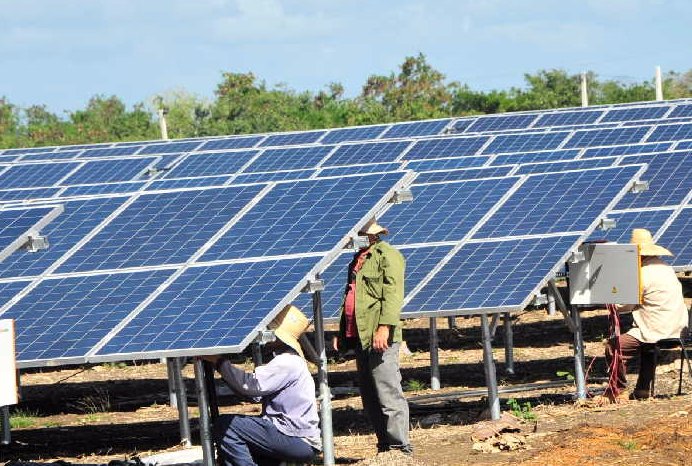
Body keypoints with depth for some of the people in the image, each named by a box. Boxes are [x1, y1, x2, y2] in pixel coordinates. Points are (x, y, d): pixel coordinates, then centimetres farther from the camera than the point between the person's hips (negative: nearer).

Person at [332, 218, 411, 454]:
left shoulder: (387, 255, -6)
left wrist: (384, 327, -25)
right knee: (369, 399, 11)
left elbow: (393, 293, -16)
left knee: (388, 395, -11)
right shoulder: (358, 259, 22)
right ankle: (384, 446, 16)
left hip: (381, 339, -10)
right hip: (360, 337, 10)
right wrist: (342, 333, 23)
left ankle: (400, 448, -10)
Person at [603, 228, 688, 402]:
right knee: (646, 345, 38)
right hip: (677, 329, 10)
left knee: (613, 347, -6)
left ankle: (619, 392, 0)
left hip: (656, 333, -10)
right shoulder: (664, 267, 13)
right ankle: (642, 389, 35)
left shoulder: (644, 274, -16)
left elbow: (623, 305, -11)